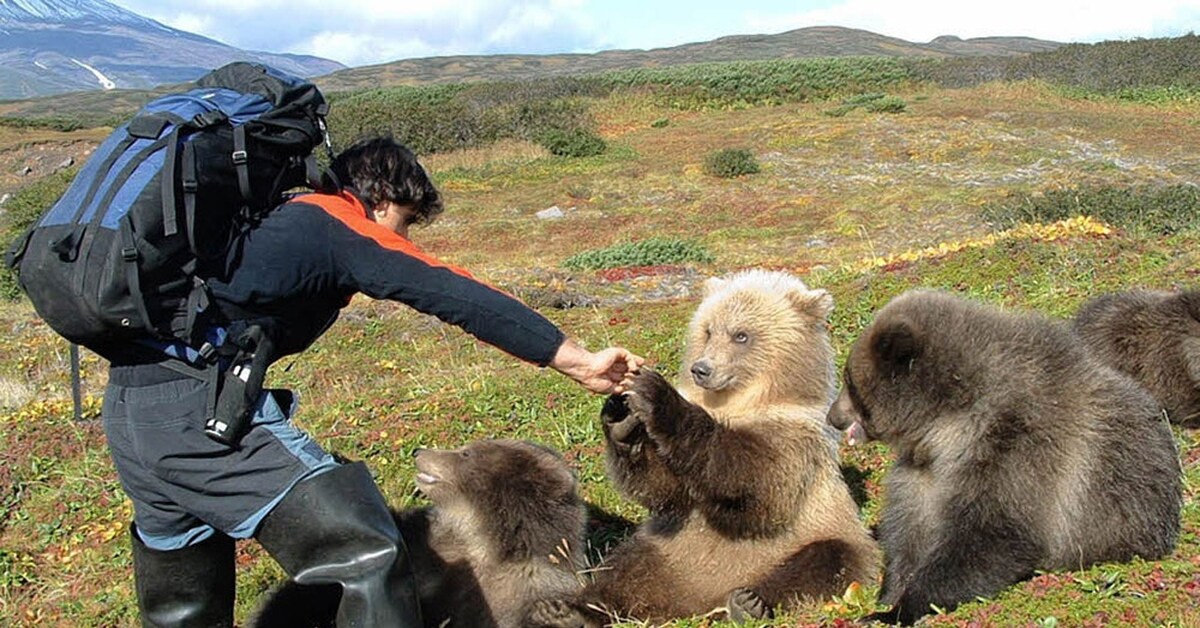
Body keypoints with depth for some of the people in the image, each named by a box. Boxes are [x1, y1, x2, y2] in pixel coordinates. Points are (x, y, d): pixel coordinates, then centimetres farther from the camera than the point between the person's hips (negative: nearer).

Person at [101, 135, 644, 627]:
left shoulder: (280, 217, 24)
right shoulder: (340, 222, -1)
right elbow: (453, 295, -9)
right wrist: (577, 360, -9)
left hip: (128, 405, 10)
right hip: (204, 404, -10)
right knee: (369, 556, -13)